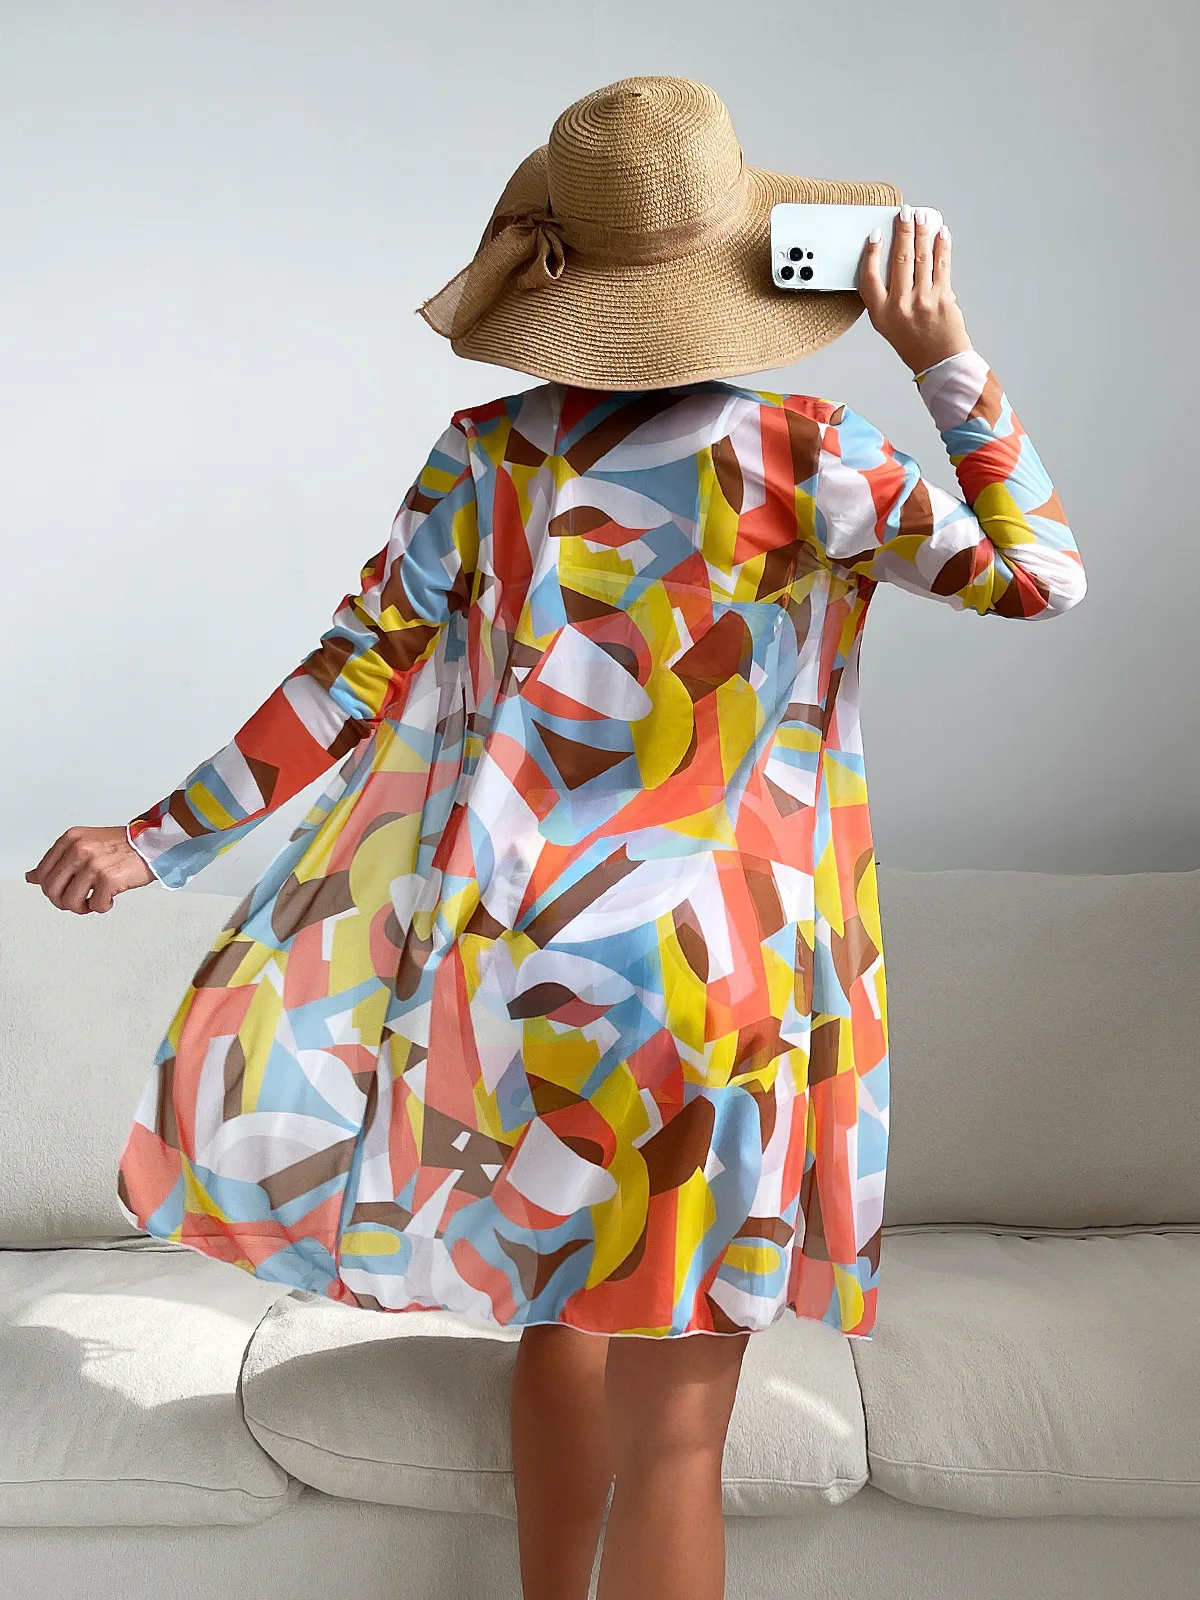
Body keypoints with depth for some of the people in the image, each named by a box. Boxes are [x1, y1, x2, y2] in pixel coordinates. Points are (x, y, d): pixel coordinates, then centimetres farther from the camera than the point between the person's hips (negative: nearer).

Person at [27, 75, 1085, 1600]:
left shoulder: (486, 456, -2)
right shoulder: (798, 458, -10)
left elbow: (352, 681, -3)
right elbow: (1039, 573, -1)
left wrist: (157, 840, 6)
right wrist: (944, 358, -3)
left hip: (514, 961, 5)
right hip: (706, 973, -4)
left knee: (559, 1323, 25)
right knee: (672, 1430, 6)